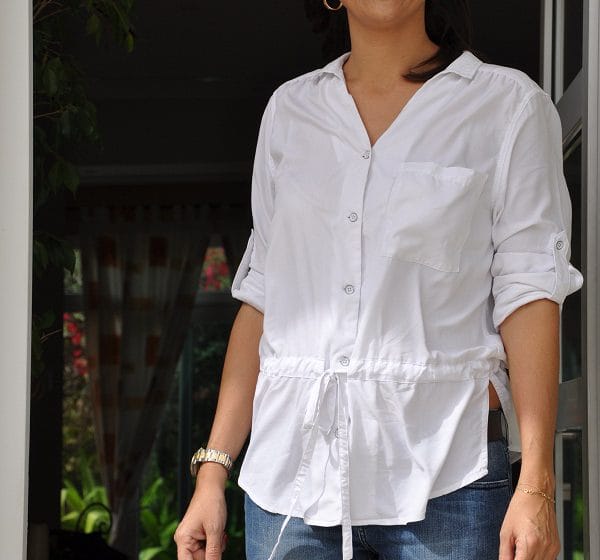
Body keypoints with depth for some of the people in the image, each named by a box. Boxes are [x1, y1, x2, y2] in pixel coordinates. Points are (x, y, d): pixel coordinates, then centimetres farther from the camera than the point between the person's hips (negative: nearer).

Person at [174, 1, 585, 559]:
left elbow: (529, 290, -2)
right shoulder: (289, 109, 15)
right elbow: (261, 295, 14)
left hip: (442, 463, -3)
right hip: (293, 467, 3)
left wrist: (536, 483, -12)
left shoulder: (509, 103, 5)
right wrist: (212, 470, 7)